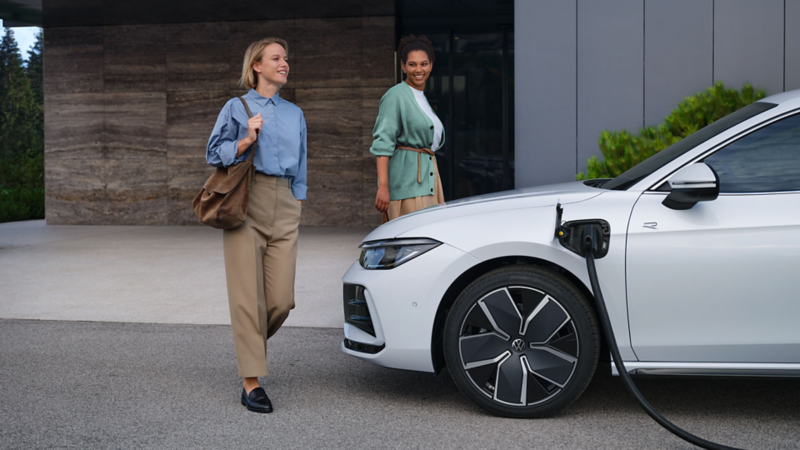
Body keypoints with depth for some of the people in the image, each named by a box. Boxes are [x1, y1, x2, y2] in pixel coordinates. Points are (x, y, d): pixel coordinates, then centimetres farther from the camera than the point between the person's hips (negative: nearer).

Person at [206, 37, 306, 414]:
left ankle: (251, 343, 26)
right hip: (245, 204, -4)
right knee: (249, 295, -8)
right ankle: (251, 382, -5)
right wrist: (246, 141, -12)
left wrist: (298, 205, 16)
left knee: (281, 299, -5)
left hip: (284, 208, 4)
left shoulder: (294, 114, 20)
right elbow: (214, 154, 3)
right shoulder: (236, 108, 7)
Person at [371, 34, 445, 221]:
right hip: (407, 178, -9)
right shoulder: (396, 96, -7)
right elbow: (383, 143, -15)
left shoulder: (422, 99, 19)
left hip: (427, 177, 9)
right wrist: (383, 186, -24)